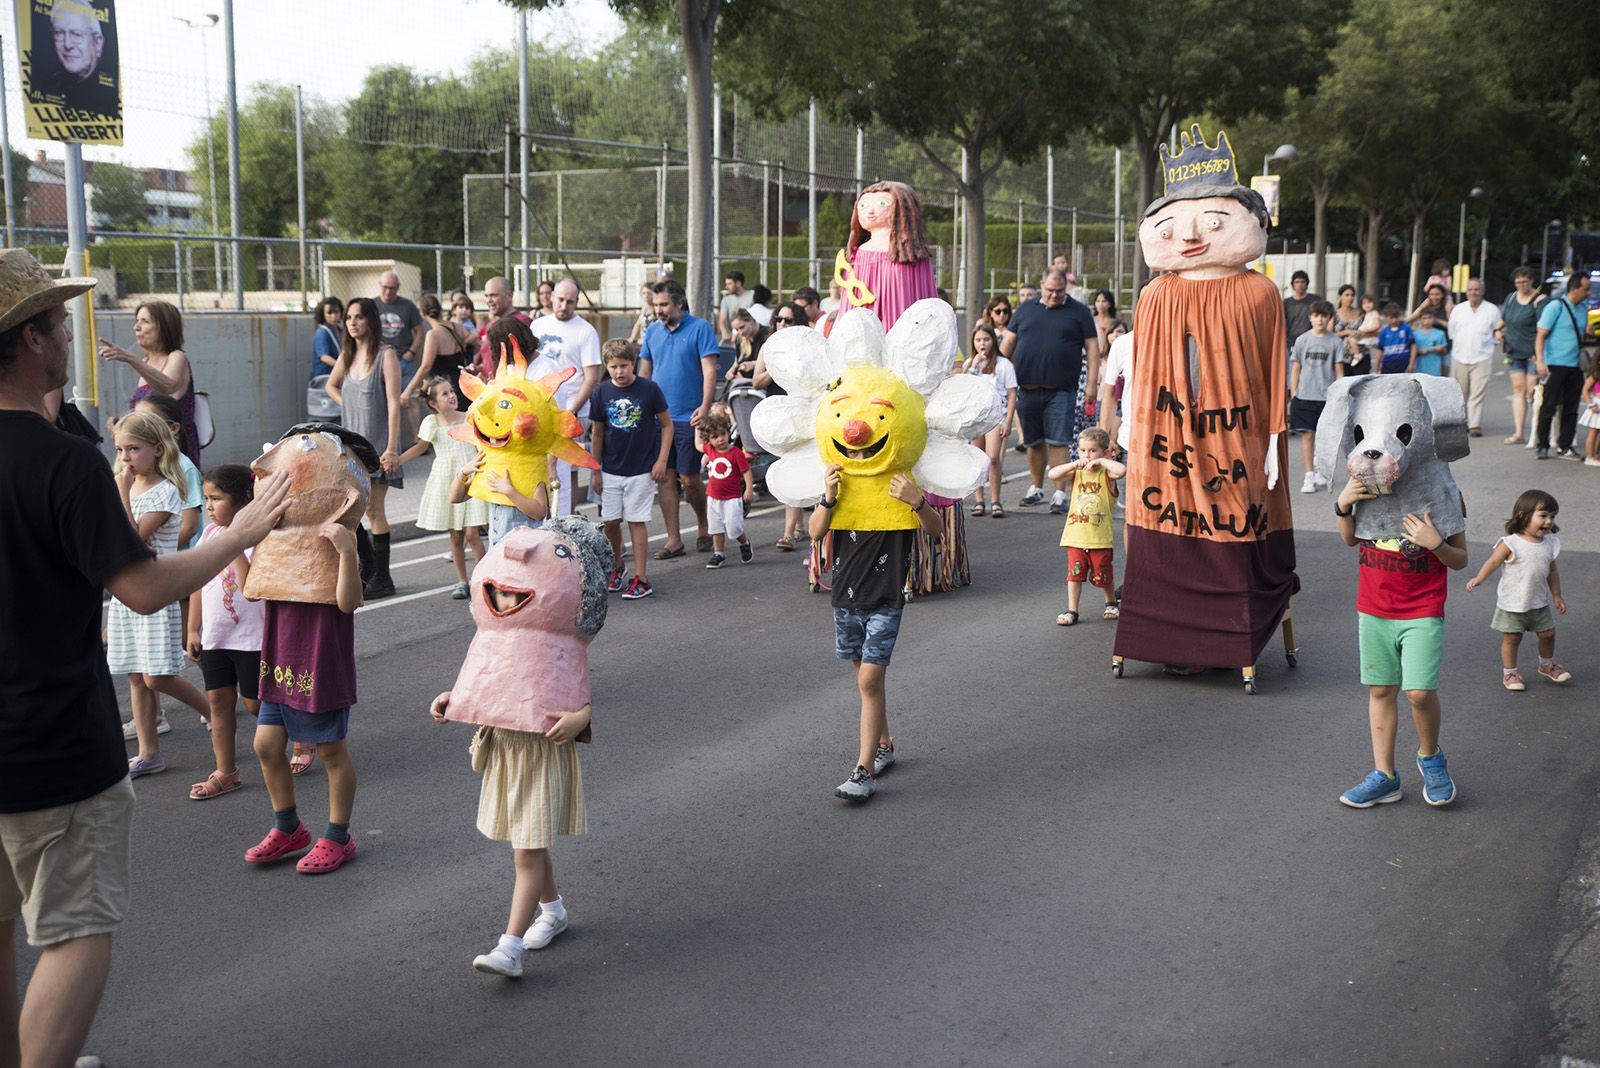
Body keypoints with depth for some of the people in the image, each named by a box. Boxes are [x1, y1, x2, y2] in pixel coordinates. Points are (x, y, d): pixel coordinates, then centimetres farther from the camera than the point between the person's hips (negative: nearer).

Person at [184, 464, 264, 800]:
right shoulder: (209, 535, 5)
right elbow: (198, 584, 12)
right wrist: (193, 629, 11)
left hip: (251, 637, -7)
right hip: (214, 636, 7)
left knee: (255, 702, 2)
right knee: (219, 699, 7)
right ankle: (225, 772, 15)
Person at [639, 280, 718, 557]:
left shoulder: (700, 328, -5)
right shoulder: (653, 331, 11)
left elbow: (709, 369, -11)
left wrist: (704, 406, -23)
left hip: (688, 417, -5)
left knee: (689, 479, -3)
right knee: (666, 478, 3)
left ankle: (704, 527, 23)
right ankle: (674, 540, 10)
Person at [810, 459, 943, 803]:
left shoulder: (898, 484, -8)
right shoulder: (839, 483, 2)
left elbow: (935, 529, -16)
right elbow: (816, 533, -9)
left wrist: (917, 502, -36)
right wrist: (828, 497, -26)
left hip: (885, 600, -5)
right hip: (846, 596, 5)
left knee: (870, 680, -11)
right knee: (867, 675, 17)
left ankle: (865, 770, -8)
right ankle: (883, 745, 35)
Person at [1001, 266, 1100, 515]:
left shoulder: (1078, 312, 5)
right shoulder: (1025, 310, 13)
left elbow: (1092, 348, 2)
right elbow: (1008, 344, 17)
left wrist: (1092, 383, -6)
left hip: (1061, 391, -3)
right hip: (1027, 389, 3)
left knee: (1058, 442, -6)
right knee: (1034, 442, 11)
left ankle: (1060, 494, -4)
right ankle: (1035, 489, 25)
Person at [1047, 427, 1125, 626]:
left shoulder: (1106, 474, -5)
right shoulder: (1076, 473, 6)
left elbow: (1122, 470, -27)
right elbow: (1052, 474, -6)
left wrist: (1101, 461, -18)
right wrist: (1073, 465, -15)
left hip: (1100, 537, -3)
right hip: (1075, 535, 3)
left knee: (1102, 576, 10)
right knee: (1074, 574, 4)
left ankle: (1111, 603, 34)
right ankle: (1072, 611, 12)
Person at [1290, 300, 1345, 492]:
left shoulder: (1335, 342, 2)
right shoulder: (1302, 340, 3)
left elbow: (1339, 371, 4)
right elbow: (1295, 370, 7)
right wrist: (1293, 396, 3)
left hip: (1327, 397, 0)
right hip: (1304, 395, 0)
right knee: (1307, 434, -1)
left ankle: (1321, 473, 21)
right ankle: (1309, 476, 3)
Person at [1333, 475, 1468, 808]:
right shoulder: (1367, 486, 1)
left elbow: (1460, 560, -3)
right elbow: (1351, 539, 12)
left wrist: (1435, 543, -23)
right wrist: (1343, 506, -6)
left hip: (1422, 612, -4)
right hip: (1373, 610, 4)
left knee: (1419, 691, -13)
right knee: (1380, 690, 10)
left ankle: (1430, 756, 16)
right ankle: (1384, 776, 20)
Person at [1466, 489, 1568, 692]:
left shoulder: (1550, 543, 0)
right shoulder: (1510, 544, -17)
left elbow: (1552, 572, 10)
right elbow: (1493, 563, -18)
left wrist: (1556, 596, 14)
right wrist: (1479, 579, -33)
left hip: (1539, 601, 5)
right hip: (1512, 602, -5)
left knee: (1548, 633, 14)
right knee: (1512, 637, 3)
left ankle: (1547, 665, 39)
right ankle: (1509, 672, 20)